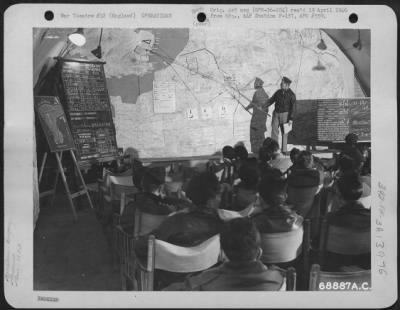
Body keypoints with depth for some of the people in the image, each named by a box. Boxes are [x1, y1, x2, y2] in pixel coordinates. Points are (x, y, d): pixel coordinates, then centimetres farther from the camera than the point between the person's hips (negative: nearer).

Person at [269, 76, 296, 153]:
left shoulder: (291, 95, -9)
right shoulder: (278, 92, 3)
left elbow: (292, 107, -11)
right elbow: (271, 100, 9)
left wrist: (291, 119, -16)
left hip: (285, 114, -4)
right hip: (276, 113, 4)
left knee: (284, 133, 2)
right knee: (274, 131, -1)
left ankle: (284, 150, 9)